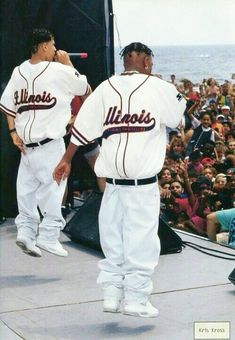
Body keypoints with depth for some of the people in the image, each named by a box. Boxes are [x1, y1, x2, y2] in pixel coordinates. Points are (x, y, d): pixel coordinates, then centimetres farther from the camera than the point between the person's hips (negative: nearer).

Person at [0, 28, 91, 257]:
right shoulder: (60, 71, -10)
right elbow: (86, 90, 4)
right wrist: (68, 64, 9)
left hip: (26, 142, 6)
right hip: (50, 143, -6)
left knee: (27, 189, 11)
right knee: (52, 189, 0)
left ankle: (25, 231, 9)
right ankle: (48, 236, 1)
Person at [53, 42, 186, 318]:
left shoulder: (105, 88, 5)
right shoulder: (159, 88, -3)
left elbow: (83, 127, 6)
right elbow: (178, 117, 13)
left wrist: (66, 160, 15)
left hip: (113, 178, 4)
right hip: (143, 180, -4)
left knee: (112, 236, 12)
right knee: (141, 238, 1)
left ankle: (111, 294, 17)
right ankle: (136, 298, 3)